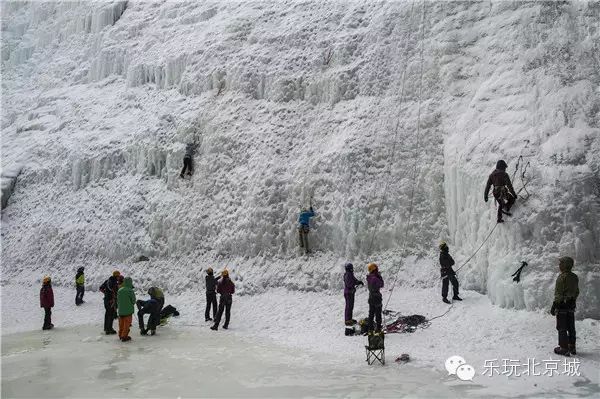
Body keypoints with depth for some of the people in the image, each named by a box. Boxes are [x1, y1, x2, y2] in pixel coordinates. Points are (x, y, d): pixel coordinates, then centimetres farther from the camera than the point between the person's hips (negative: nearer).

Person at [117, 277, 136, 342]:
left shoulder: (119, 290, 0)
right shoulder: (130, 291, -16)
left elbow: (117, 300, 8)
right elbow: (133, 301, -8)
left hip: (120, 310, 6)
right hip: (128, 310, -5)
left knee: (121, 324, 17)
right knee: (127, 324, 4)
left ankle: (121, 335, 26)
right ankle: (124, 336, 5)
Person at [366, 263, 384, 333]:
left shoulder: (369, 278, 2)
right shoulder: (375, 278, -22)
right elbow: (381, 285, -12)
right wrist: (380, 276, -6)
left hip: (371, 297, 8)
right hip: (377, 297, -8)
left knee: (371, 313, 15)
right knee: (378, 314, 3)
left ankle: (370, 328, 21)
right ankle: (378, 328, 8)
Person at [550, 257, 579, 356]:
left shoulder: (562, 277, -18)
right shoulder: (575, 277, 7)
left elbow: (558, 294, -18)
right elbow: (577, 292, 15)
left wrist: (554, 307, -14)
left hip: (562, 305, -8)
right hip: (571, 305, 8)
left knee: (562, 328, -1)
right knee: (571, 327, 14)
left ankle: (564, 348, 1)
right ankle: (572, 347, 22)